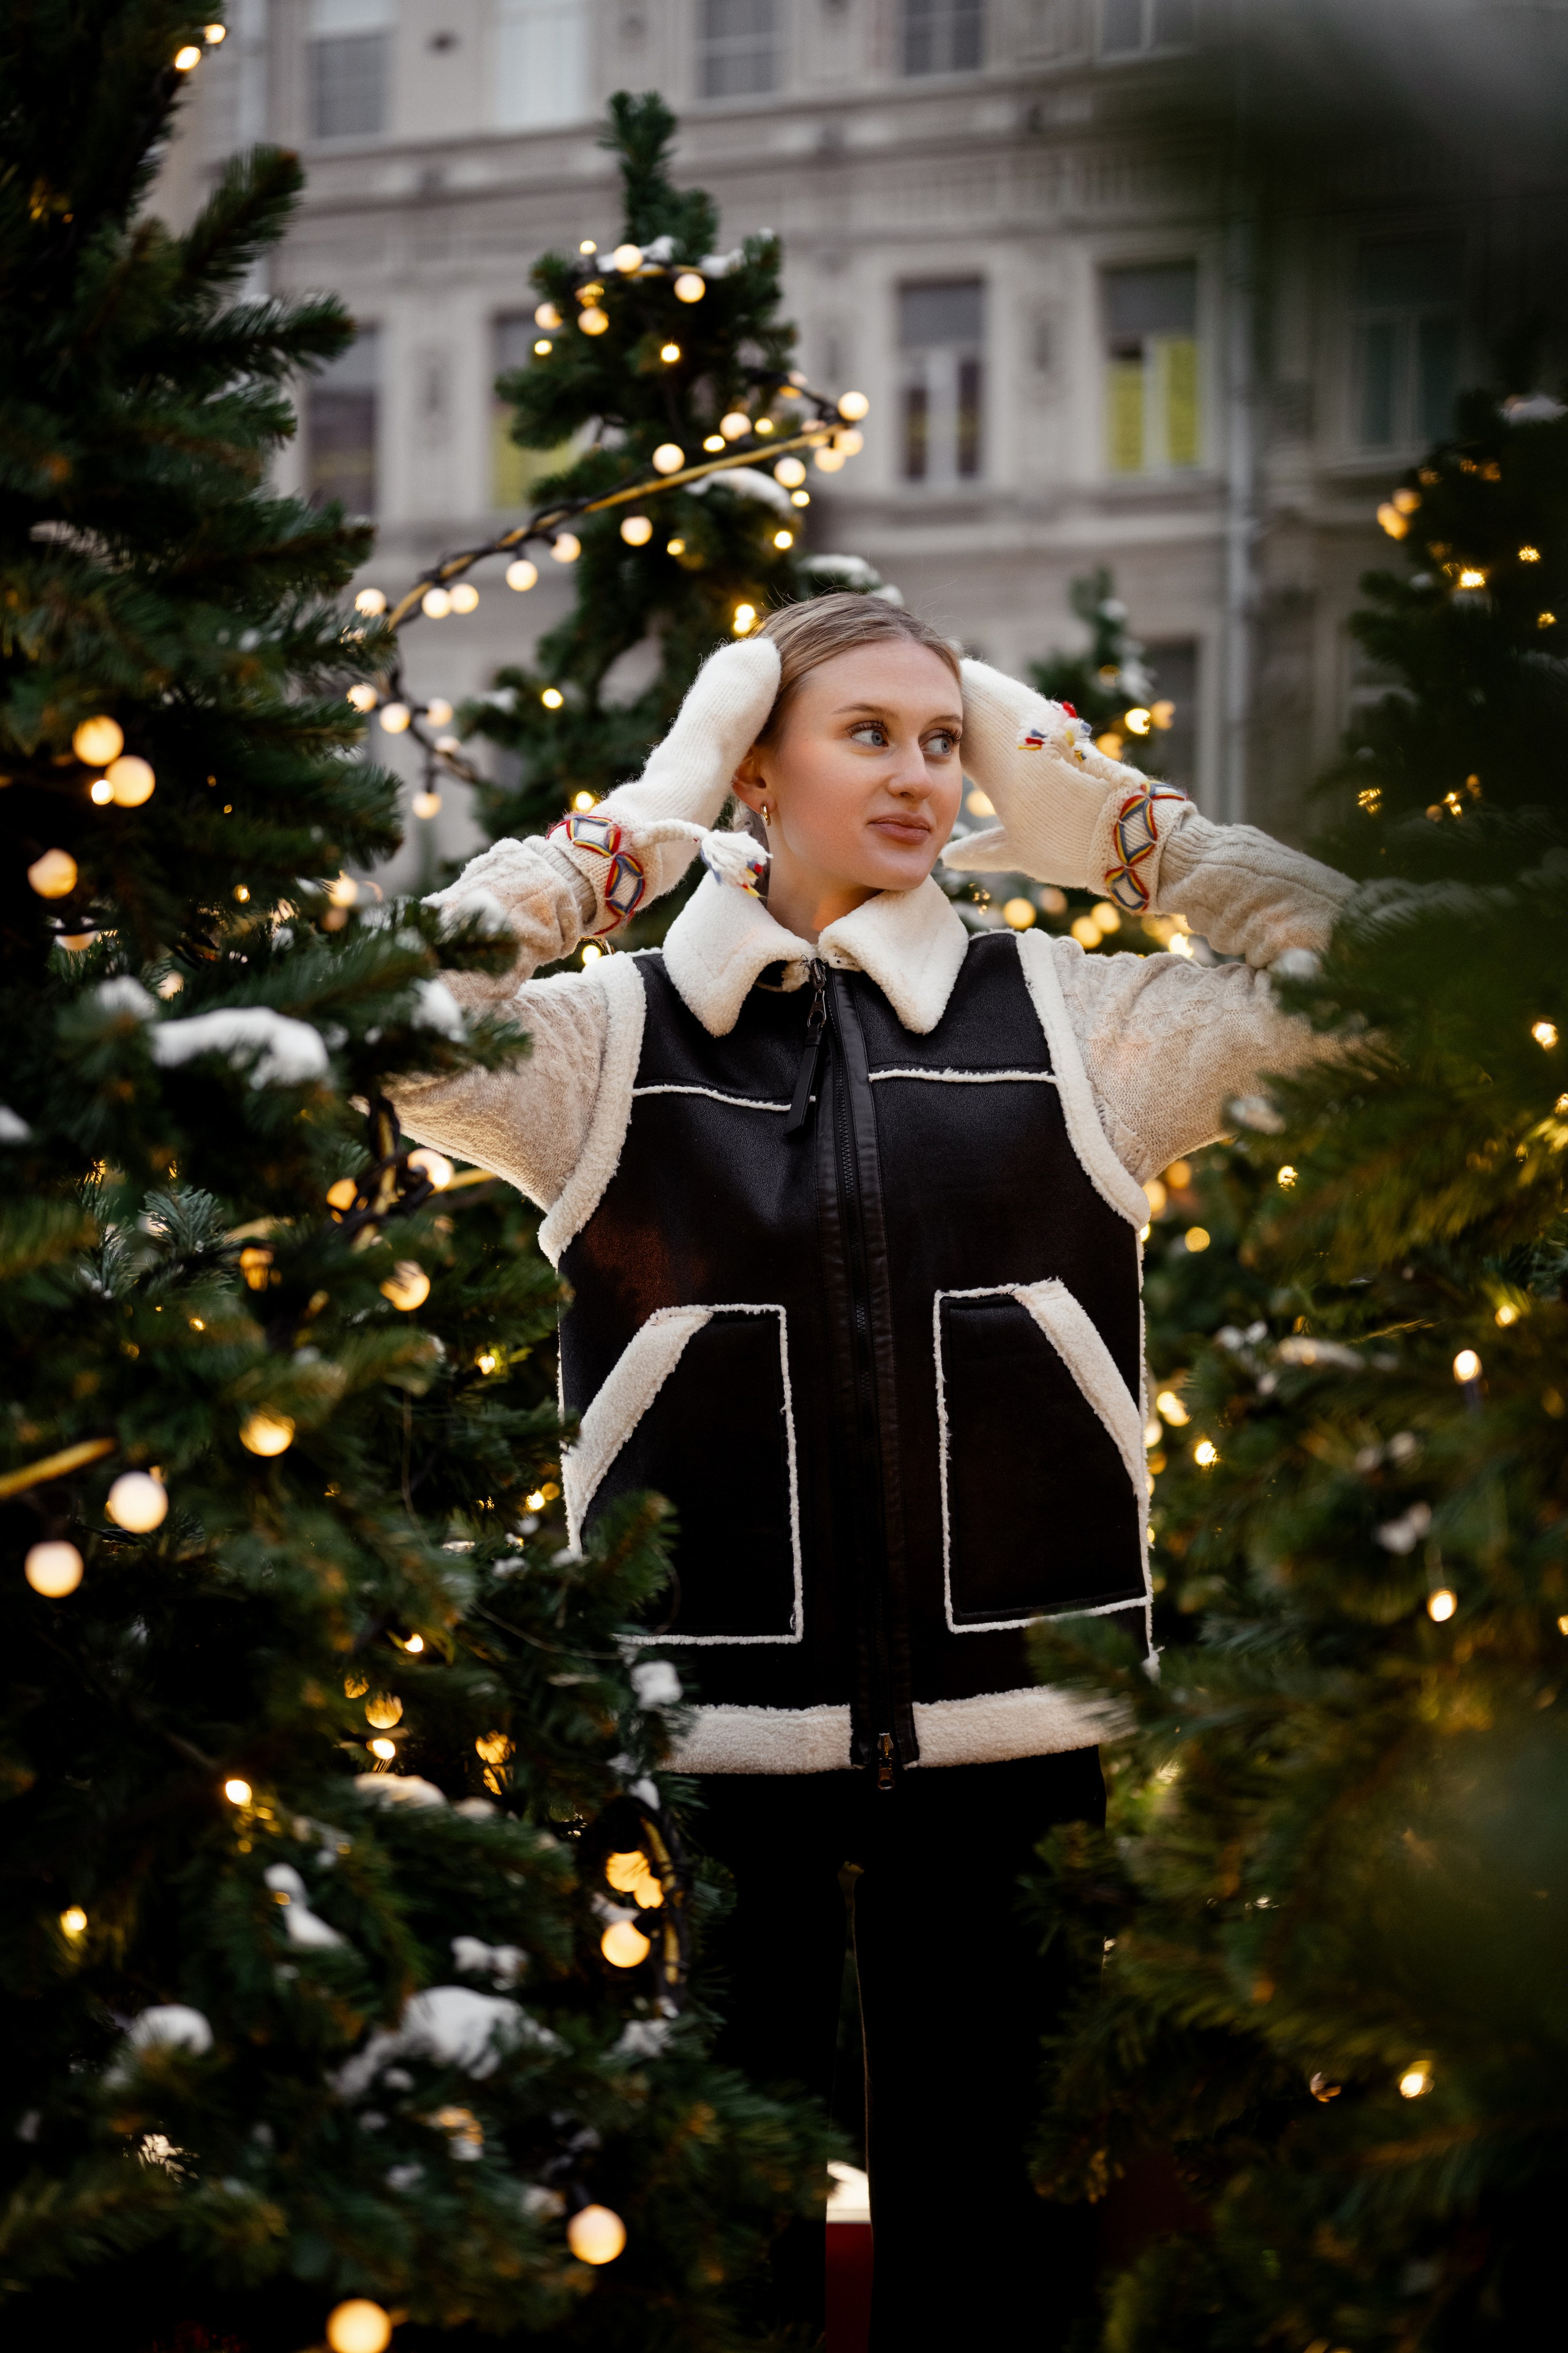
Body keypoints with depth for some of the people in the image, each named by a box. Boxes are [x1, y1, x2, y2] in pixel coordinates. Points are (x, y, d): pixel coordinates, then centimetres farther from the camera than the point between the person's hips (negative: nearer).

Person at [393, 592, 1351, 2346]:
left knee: (994, 2202, 8)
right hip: (707, 1725, -1)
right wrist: (636, 829, -5)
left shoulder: (1075, 1024, 7)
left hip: (1009, 1721, 1)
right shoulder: (613, 1036, 3)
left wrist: (1091, 813, 1)